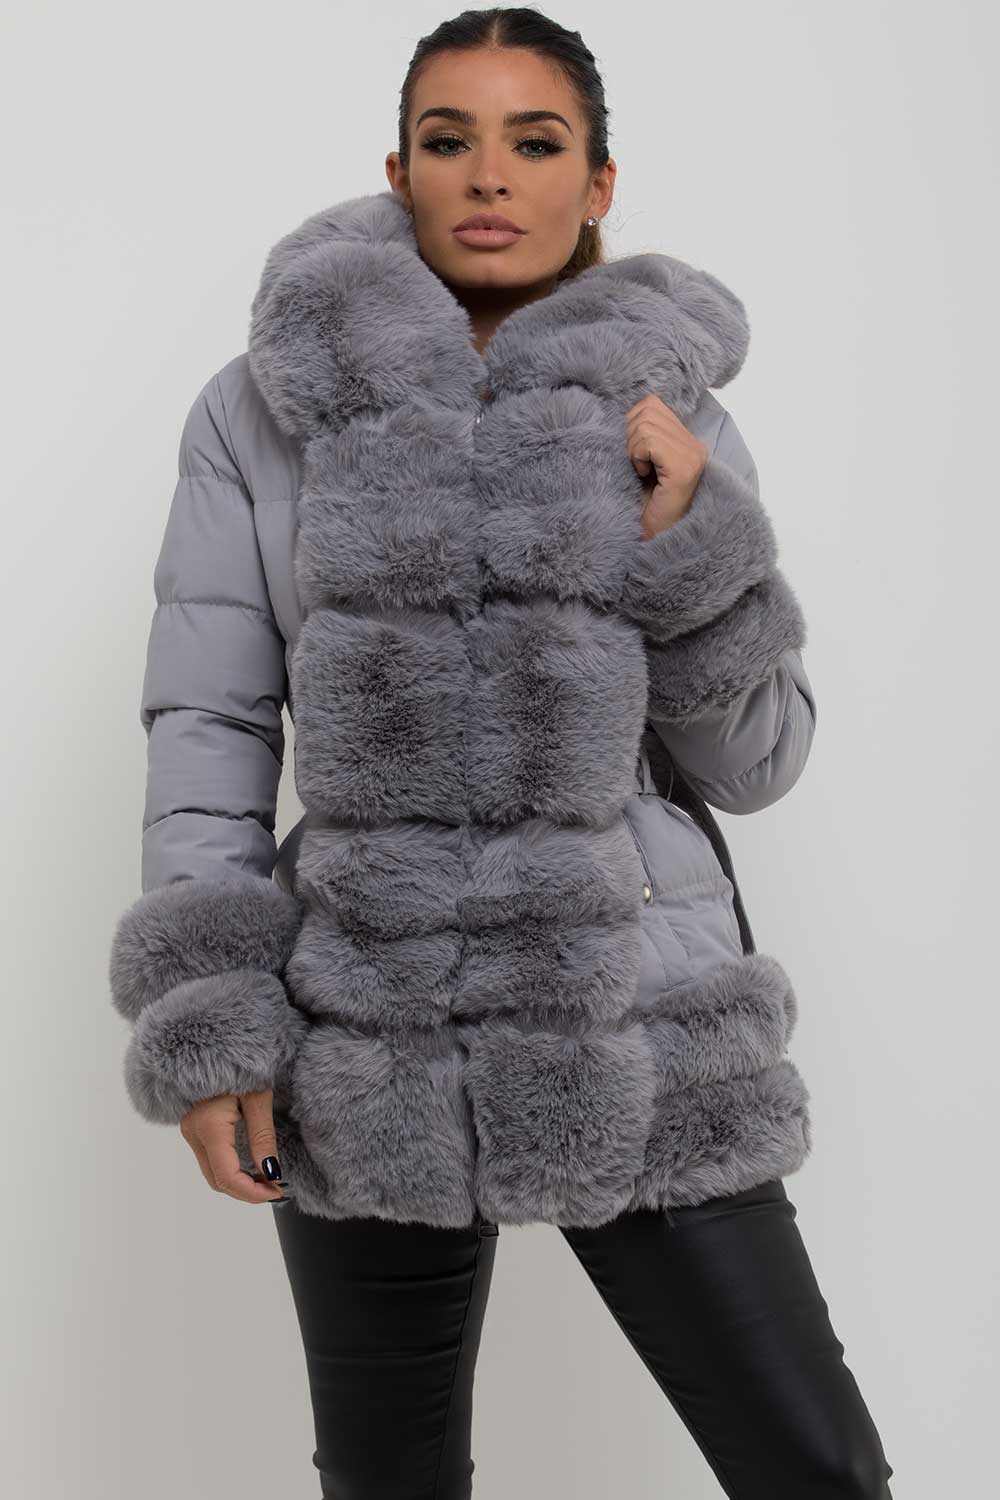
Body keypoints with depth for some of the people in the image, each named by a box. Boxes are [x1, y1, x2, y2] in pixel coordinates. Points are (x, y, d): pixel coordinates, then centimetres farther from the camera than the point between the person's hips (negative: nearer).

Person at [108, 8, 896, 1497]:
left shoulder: (673, 419, 3)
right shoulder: (265, 410, 0)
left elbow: (757, 760, 3)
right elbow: (207, 725, 0)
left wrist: (690, 538, -12)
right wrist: (205, 1020, -8)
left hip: (636, 1029, 1)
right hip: (366, 1042, 0)